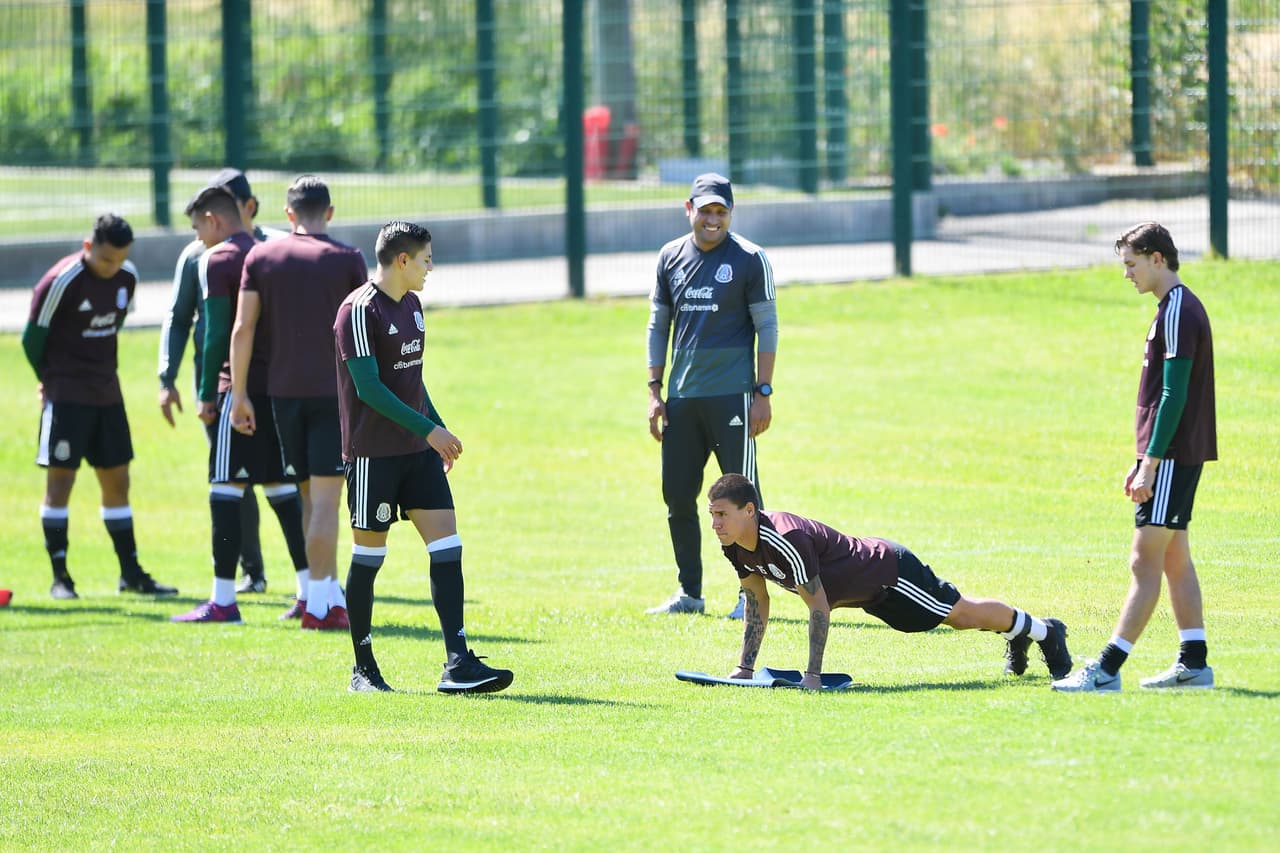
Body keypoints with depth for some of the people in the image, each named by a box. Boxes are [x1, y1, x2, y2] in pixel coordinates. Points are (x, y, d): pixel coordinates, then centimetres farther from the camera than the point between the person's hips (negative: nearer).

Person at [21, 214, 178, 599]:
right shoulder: (62, 281, -17)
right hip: (66, 394, -6)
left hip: (107, 393, 6)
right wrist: (52, 380, 6)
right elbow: (33, 338, -8)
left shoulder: (127, 277, 2)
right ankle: (60, 577, -1)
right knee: (60, 479, -5)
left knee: (117, 479, 9)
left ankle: (131, 573, 16)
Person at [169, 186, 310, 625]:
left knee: (226, 489, -4)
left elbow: (217, 332, -13)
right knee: (282, 487, 12)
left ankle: (224, 600, -6)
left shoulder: (215, 261, -6)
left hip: (239, 387, -7)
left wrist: (207, 393, -9)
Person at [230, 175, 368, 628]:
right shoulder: (347, 260, -2)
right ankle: (319, 599, -8)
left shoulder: (261, 257, 4)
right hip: (334, 390, -3)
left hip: (283, 393, 3)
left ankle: (327, 591, 17)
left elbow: (243, 328, -1)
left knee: (309, 495, 13)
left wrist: (239, 394, 2)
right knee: (324, 496, -4)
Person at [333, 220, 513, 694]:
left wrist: (439, 430, 19)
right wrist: (428, 429, -20)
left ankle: (458, 664, -8)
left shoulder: (411, 305, 14)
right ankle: (363, 668, 14)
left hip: (419, 450, 8)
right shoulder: (359, 311, -13)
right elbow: (369, 388, -19)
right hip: (372, 454, -8)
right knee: (368, 556, 2)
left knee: (447, 546, -4)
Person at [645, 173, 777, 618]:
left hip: (731, 396, -5)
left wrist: (763, 394, -9)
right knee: (677, 495, 6)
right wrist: (654, 391, 11)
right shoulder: (671, 257, 11)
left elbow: (766, 328, -3)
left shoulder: (749, 259, -2)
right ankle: (689, 593, 15)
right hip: (682, 398, 5)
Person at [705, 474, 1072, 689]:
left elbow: (819, 606, -35)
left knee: (962, 614, 10)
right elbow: (757, 602, 3)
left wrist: (812, 675, -32)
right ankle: (1016, 632, 49)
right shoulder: (734, 546, -13)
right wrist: (745, 667, -1)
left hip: (890, 571, -8)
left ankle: (1045, 631, 32)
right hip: (868, 590, 8)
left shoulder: (785, 540, -39)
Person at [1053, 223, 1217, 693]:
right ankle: (1193, 663, 13)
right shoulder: (1174, 308, 16)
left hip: (1172, 457, -10)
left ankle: (1107, 670, -14)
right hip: (1173, 456, 10)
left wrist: (1151, 463, -21)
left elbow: (1174, 394, -21)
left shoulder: (1179, 311, -16)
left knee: (1145, 561, -11)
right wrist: (1144, 460, 23)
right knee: (1174, 559, 11)